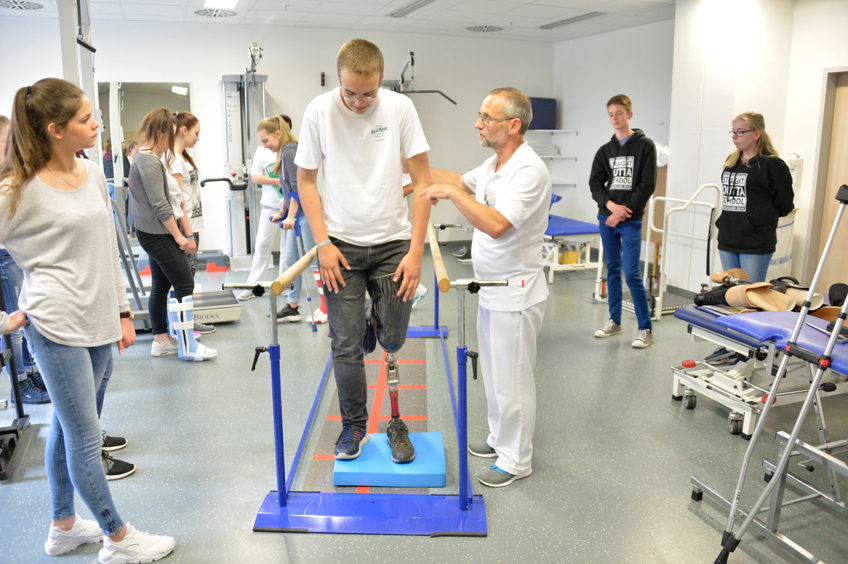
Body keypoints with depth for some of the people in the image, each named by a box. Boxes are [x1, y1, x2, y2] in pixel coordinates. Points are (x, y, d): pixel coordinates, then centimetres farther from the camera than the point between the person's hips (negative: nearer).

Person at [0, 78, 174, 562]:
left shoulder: (93, 175, 7)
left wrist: (122, 310, 14)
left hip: (99, 322, 7)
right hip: (57, 328, -7)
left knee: (67, 427, 20)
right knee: (86, 437, 1)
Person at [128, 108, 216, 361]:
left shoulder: (146, 159, 17)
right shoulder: (149, 162, -16)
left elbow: (168, 198, 20)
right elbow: (160, 206, -20)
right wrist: (179, 237, -14)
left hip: (154, 234, 11)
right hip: (157, 234, -11)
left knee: (161, 286, 14)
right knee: (184, 284, -9)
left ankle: (161, 340, 22)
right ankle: (187, 346, -5)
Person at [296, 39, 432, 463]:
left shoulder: (400, 107, -8)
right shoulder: (319, 110, -7)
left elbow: (422, 182, -6)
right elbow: (306, 180, 1)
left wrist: (415, 251, -11)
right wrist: (323, 243, -8)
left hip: (393, 242, 0)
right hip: (341, 245, 0)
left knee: (393, 340, 1)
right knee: (346, 346, 4)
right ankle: (354, 424, 25)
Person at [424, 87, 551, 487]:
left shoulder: (529, 171, -23)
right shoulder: (493, 163, 8)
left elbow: (496, 225, -35)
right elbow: (464, 184, 27)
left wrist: (450, 193, -27)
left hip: (515, 293, -10)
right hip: (491, 289, 10)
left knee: (511, 378, 3)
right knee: (493, 371, 21)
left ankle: (516, 460, 20)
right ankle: (499, 438, 39)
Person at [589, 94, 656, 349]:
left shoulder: (645, 146, -2)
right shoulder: (605, 150, 10)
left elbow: (647, 185, -7)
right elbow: (595, 183, 6)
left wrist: (624, 211, -12)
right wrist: (611, 205, -11)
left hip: (631, 220, -5)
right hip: (606, 217, 5)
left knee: (631, 273, -9)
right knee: (612, 270, 12)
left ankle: (645, 329, 1)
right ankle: (614, 320, 23)